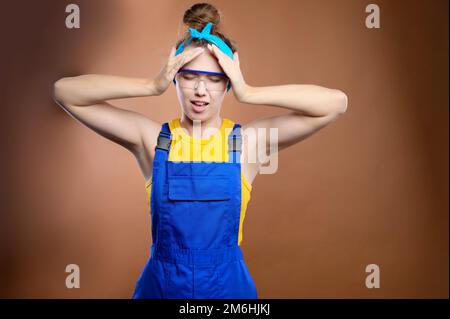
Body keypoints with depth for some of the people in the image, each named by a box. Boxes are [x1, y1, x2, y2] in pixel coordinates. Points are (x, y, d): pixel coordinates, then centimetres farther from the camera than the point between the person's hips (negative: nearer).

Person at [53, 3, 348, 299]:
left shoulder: (248, 140, -9)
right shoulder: (151, 138, -8)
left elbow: (336, 102, -16)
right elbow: (65, 91, -11)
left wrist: (248, 94, -22)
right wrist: (153, 86, -21)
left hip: (229, 285, 0)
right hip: (159, 285, 0)